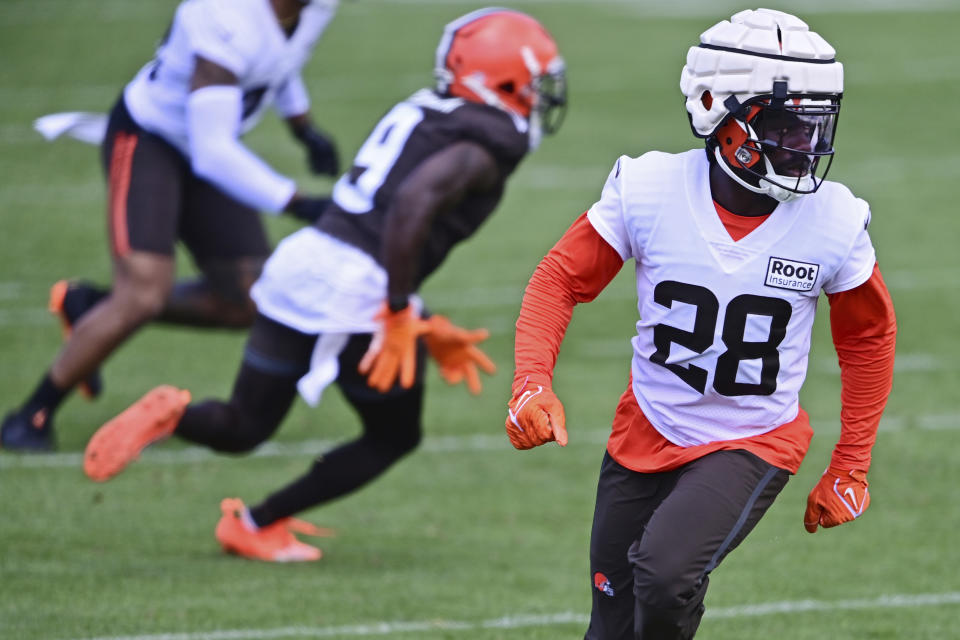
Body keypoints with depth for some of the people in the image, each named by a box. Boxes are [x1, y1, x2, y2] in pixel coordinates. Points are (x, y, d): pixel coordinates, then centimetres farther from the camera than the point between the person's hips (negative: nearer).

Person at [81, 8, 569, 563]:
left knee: (241, 430, 18)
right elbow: (413, 204, -25)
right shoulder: (488, 145, -7)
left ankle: (174, 414, -13)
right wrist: (400, 317, -21)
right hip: (356, 296, -7)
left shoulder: (423, 117, 22)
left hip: (300, 262, 8)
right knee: (394, 439, 17)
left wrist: (428, 328, 28)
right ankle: (256, 525, 16)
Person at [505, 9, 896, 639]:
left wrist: (851, 469, 6)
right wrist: (533, 383, -18)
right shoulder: (650, 190, -15)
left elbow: (868, 337, 5)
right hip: (647, 437, 2)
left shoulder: (832, 221, -13)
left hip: (752, 444, -2)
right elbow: (560, 280, -2)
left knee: (665, 574, -28)